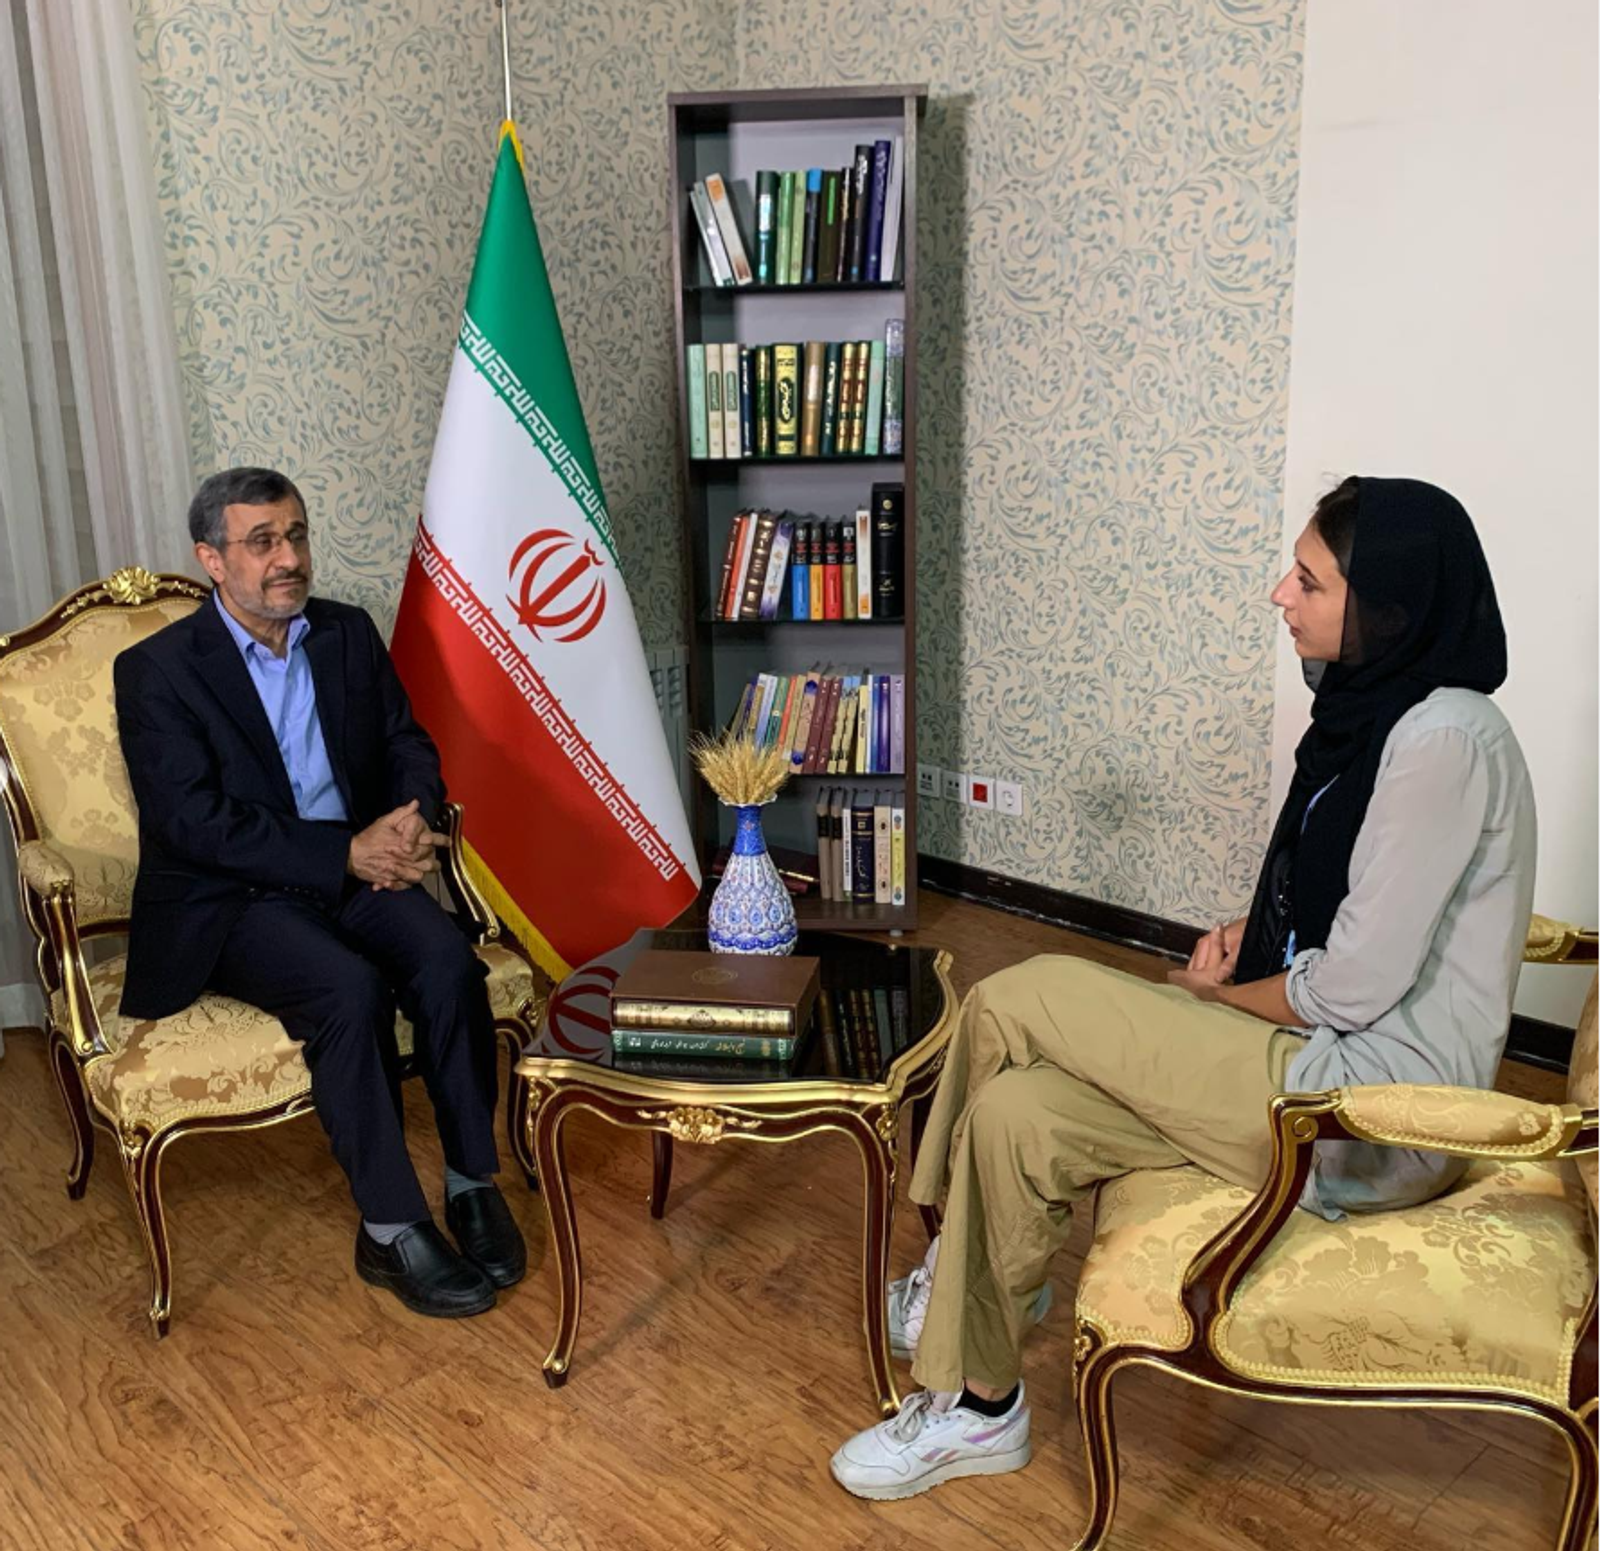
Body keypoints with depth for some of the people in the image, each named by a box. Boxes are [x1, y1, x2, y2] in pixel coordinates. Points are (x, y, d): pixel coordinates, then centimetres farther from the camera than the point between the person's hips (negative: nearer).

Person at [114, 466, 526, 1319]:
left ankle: (471, 1182, -10)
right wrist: (348, 851, -23)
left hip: (358, 870, 4)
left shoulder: (348, 633, 7)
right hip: (228, 901, -4)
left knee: (448, 960, -25)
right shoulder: (158, 670, -8)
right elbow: (193, 824, -16)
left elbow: (409, 746, 11)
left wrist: (412, 821, -13)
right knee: (350, 988, -31)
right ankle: (390, 1230, -18)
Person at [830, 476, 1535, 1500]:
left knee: (1016, 1001, -14)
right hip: (1329, 1064, 9)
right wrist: (1250, 937, 3)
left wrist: (1214, 994, -4)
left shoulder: (1444, 739, -21)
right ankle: (979, 1407, 10)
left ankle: (968, 1320, 12)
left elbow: (1353, 988, -22)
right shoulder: (1376, 713, 9)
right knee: (1020, 1112, -7)